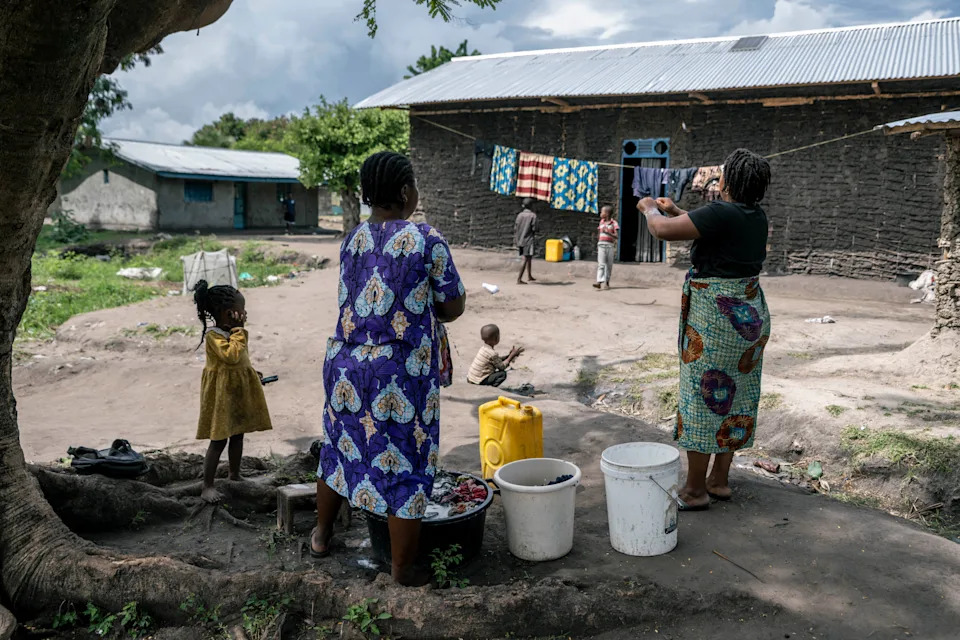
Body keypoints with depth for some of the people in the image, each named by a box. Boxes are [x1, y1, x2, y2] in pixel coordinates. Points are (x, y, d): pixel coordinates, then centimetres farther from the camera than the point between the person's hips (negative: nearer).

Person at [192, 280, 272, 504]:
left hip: (239, 390, 9)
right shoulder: (213, 335, -20)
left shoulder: (232, 332, 8)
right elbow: (231, 356, -32)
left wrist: (253, 375, 10)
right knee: (219, 440, -4)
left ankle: (235, 476, 33)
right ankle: (207, 486, 5)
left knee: (237, 435, 17)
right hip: (223, 393, -9)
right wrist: (238, 332, -24)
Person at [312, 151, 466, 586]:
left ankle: (321, 536, 42)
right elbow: (452, 308, -5)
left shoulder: (352, 240, 4)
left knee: (341, 447, 24)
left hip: (346, 364, 6)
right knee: (405, 468, 6)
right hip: (401, 372, -5)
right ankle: (403, 572, 18)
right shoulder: (427, 240, -11)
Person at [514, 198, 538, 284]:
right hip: (528, 240, -6)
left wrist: (515, 240, 12)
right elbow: (534, 229, -14)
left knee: (529, 258, 21)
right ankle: (519, 279, -13)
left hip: (520, 240, 6)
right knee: (526, 259, -6)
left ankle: (529, 276, 32)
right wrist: (537, 230, 9)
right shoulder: (533, 215, -10)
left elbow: (515, 228, 5)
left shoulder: (519, 215, 5)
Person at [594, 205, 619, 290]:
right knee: (601, 264, -9)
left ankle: (607, 281, 18)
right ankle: (599, 282, -20)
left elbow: (617, 236, -11)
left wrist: (607, 233, -24)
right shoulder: (601, 222, 13)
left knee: (609, 264, 6)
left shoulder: (614, 223, -3)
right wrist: (597, 245, 22)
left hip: (610, 245, -3)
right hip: (601, 245, 3)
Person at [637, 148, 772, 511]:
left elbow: (663, 230, -22)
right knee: (734, 398, 14)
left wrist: (650, 208, -1)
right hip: (751, 314, 9)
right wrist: (676, 211, 27)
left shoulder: (721, 213, -19)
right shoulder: (756, 216, 7)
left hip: (714, 318, -9)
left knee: (702, 397, 0)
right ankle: (720, 480, 26)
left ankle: (695, 490, 9)